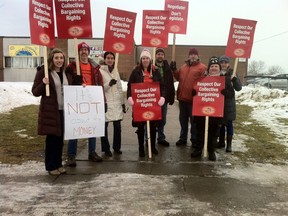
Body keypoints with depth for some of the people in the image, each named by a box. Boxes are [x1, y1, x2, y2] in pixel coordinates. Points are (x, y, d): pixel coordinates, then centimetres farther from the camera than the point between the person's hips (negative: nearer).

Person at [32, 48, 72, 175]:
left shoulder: (67, 73, 12)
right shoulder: (43, 71, -5)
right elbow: (35, 92, -5)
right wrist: (43, 84, -23)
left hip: (64, 110, 5)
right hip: (50, 110, -5)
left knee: (60, 138, 11)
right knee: (51, 138, 1)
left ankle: (58, 164, 24)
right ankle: (51, 166, 15)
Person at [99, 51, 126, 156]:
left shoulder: (116, 72, 15)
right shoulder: (100, 71, -3)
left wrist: (123, 102, 15)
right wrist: (109, 84, -21)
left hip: (117, 102, 5)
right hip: (105, 102, -4)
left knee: (117, 126, 5)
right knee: (104, 126, 0)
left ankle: (117, 147, 21)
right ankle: (106, 149, 14)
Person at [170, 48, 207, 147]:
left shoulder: (202, 67, -5)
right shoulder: (184, 66, 16)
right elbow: (178, 78, 21)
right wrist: (174, 70, 7)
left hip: (194, 99, -6)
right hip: (182, 97, 6)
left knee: (194, 120, 5)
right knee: (183, 119, 15)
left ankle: (194, 140, 18)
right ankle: (183, 138, 28)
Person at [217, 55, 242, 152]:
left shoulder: (232, 74, -3)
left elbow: (238, 88, -7)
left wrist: (234, 79, -23)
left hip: (229, 103, -2)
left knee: (229, 123, 2)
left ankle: (229, 144, 11)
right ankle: (221, 142, 26)